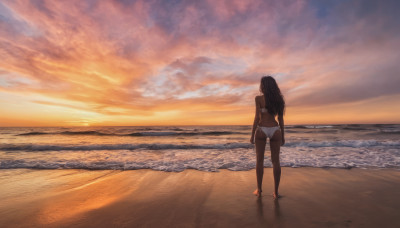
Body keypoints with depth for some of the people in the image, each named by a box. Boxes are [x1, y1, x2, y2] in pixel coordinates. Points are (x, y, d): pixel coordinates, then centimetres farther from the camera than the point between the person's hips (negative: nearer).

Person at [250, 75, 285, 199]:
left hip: (261, 130, -3)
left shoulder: (259, 98, -7)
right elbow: (281, 119, 7)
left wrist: (252, 135, -6)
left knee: (260, 160, 8)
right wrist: (282, 136, 14)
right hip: (275, 130, 3)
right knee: (275, 161, 8)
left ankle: (259, 190, 16)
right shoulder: (278, 99, 6)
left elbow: (257, 117, -11)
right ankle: (275, 192, 15)